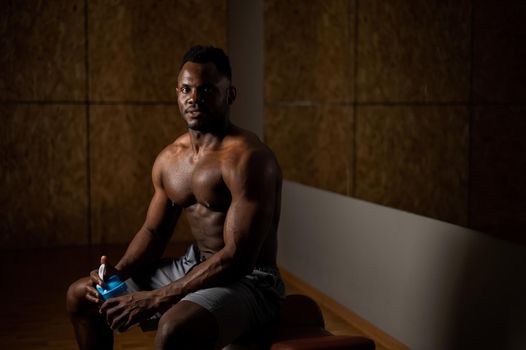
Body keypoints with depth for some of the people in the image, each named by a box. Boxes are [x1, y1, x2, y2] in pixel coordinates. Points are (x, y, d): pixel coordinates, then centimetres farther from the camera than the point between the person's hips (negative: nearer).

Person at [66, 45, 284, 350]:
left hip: (249, 280, -8)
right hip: (192, 268, 8)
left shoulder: (246, 157, -21)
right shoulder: (169, 159, 5)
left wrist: (157, 299, -26)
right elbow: (154, 232, 13)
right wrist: (118, 272, -8)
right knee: (81, 296, 11)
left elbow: (238, 258, -25)